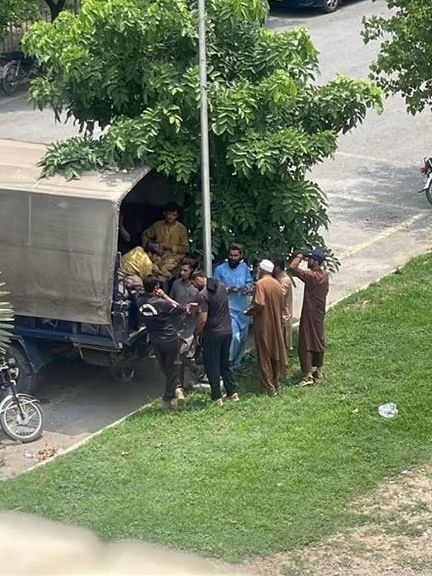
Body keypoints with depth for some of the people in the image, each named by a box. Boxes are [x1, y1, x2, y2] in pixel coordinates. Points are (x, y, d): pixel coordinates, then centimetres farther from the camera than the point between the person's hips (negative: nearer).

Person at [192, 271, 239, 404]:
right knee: (225, 362, 19)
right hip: (227, 330, 7)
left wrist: (198, 332, -5)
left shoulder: (203, 294, -19)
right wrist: (199, 305, 21)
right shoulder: (221, 286, 3)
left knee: (212, 366, 5)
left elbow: (203, 319, -21)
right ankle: (233, 392, 20)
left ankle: (217, 397, 9)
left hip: (212, 334, -7)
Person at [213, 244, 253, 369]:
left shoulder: (244, 267, 7)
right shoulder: (220, 269, -4)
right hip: (229, 308, -5)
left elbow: (250, 283, 14)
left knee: (243, 337, 12)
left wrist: (248, 288, -9)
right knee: (234, 335, -19)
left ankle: (236, 362, 29)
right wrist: (229, 290, -18)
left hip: (243, 308, 5)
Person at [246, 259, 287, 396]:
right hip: (276, 325, 6)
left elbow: (259, 304, -24)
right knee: (276, 353, 16)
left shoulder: (261, 284, -15)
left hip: (263, 325, -6)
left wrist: (249, 311, -7)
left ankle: (270, 387, 0)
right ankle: (276, 383, 24)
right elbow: (282, 305, 11)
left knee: (264, 355, 1)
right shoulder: (277, 284, 6)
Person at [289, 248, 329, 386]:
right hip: (320, 313, 8)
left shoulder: (312, 276, -24)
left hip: (310, 314, -8)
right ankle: (320, 370, 30)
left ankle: (308, 376, -6)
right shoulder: (325, 275, 1)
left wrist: (300, 255, -17)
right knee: (318, 340, 19)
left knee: (306, 344, -4)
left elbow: (293, 267, -30)